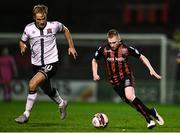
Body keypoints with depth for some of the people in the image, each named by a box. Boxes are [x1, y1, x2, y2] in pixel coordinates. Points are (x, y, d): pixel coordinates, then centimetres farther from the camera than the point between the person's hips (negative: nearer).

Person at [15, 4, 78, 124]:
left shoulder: (54, 25, -10)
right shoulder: (29, 29, -6)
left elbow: (65, 30, 12)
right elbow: (22, 41, 10)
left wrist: (71, 46, 10)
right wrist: (22, 47, -13)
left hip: (51, 63, -4)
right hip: (37, 64, 4)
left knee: (33, 84, -24)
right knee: (47, 90, 23)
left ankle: (26, 114, -14)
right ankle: (61, 103, 55)